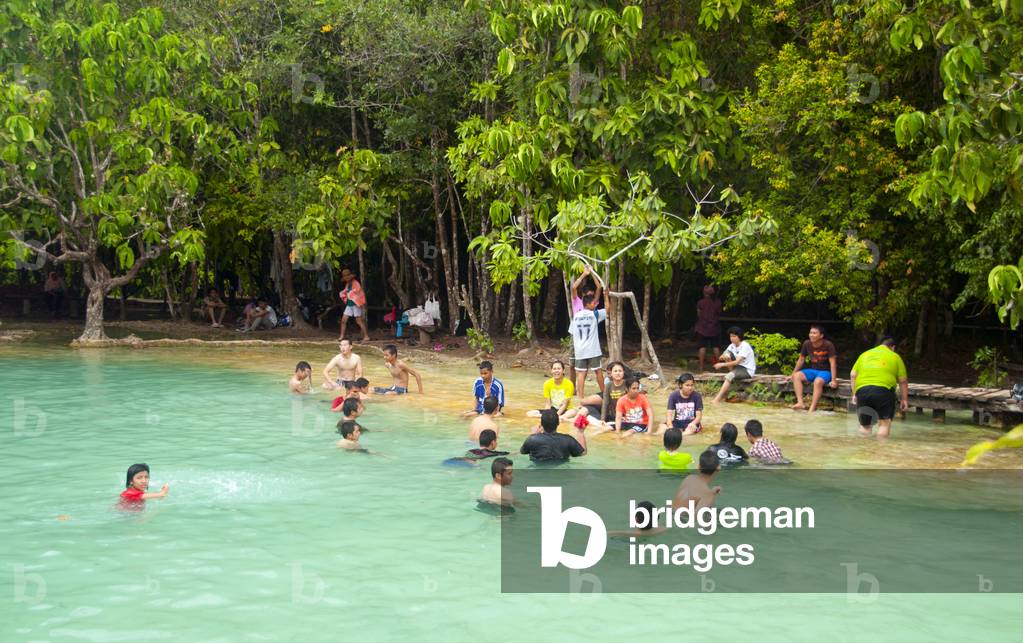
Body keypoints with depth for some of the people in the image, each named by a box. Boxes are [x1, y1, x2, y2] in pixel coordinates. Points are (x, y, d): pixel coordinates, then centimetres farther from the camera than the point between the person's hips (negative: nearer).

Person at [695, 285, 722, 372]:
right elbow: (719, 313, 5)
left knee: (702, 347, 1)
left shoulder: (701, 303, -11)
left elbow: (699, 315, -2)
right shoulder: (717, 302, -5)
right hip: (715, 328, 2)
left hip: (703, 328, -2)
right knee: (715, 347, 11)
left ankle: (701, 367, 0)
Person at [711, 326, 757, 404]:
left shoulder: (745, 346, -19)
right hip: (738, 367, 7)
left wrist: (722, 364, -30)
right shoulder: (732, 345, 4)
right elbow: (722, 356, 2)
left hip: (748, 370, -7)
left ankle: (717, 399, -33)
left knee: (729, 376, -32)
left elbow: (737, 362, -26)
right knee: (727, 354, -11)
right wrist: (723, 357, -23)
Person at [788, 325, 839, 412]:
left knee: (818, 381, -37)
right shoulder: (807, 344, -2)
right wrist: (793, 374, 13)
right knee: (796, 376, -20)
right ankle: (800, 403, -30)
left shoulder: (828, 345, -15)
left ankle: (812, 409, -40)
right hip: (812, 370, 6)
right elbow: (801, 359, 10)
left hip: (825, 371, -6)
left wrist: (833, 380, -23)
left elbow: (833, 363, -17)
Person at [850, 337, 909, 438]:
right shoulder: (895, 357, 15)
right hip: (883, 390, -3)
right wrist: (904, 399, 17)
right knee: (885, 421, 13)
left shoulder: (864, 355, 24)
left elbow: (853, 375, 18)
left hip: (862, 390, 3)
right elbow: (903, 380, 11)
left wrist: (854, 394, 23)